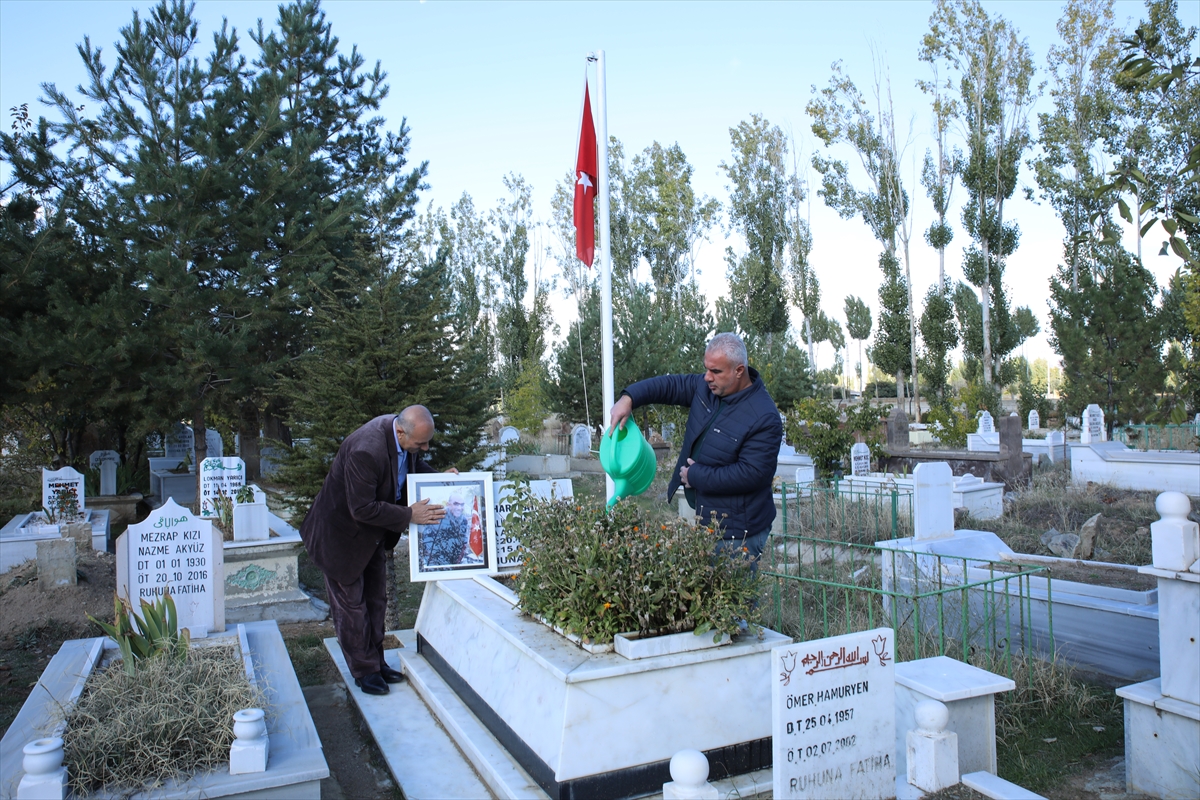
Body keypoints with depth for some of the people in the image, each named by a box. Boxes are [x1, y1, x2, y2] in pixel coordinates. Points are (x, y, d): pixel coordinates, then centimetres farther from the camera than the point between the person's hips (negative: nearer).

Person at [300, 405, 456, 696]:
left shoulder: (406, 435, -13)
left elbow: (411, 464, 9)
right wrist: (409, 515, -29)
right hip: (344, 534, -8)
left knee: (376, 600, 16)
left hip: (373, 532, 8)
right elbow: (362, 508, -34)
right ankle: (365, 671, 21)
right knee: (351, 604, 7)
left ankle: (376, 661, 30)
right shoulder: (366, 450, -38)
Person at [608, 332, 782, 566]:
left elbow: (751, 474, -26)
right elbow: (669, 384, 10)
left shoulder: (764, 418, -23)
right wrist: (629, 398, -7)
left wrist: (696, 476, -18)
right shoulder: (705, 387, 0)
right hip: (706, 520, 8)